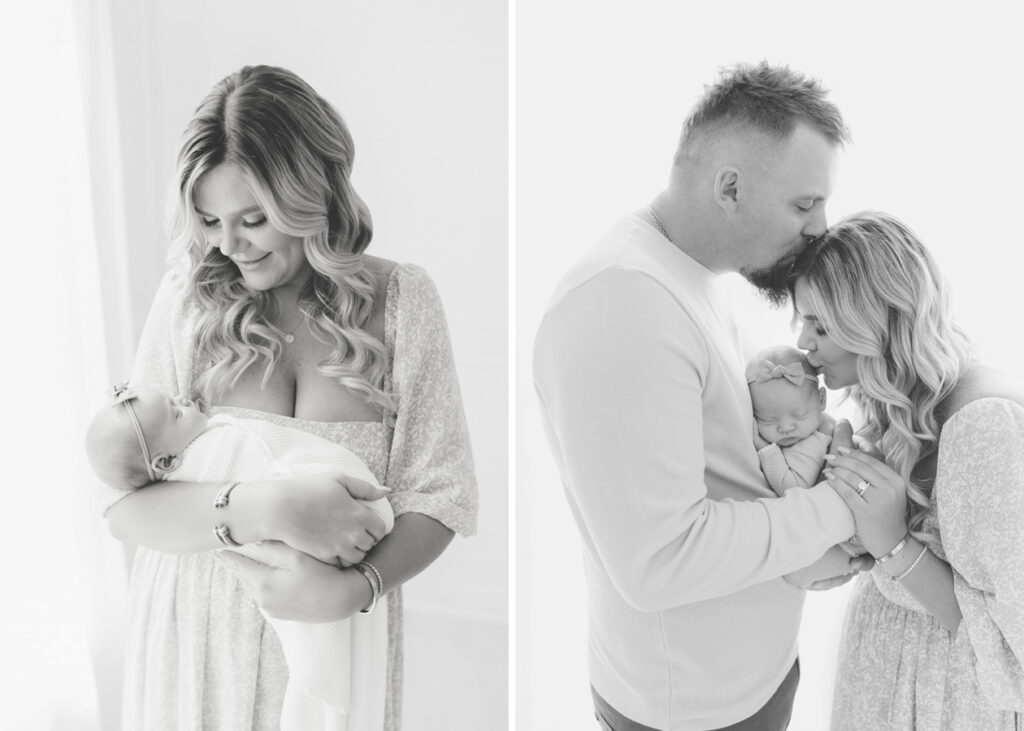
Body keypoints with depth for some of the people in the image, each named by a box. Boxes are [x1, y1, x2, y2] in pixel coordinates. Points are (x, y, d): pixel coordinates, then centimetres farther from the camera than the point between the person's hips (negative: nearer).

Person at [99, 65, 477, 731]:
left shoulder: (402, 300, -8)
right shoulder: (189, 299, -6)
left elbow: (441, 492, -9)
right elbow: (125, 505, -8)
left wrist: (357, 587, -25)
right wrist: (265, 510, -24)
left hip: (335, 641, -1)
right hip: (194, 634, 1)